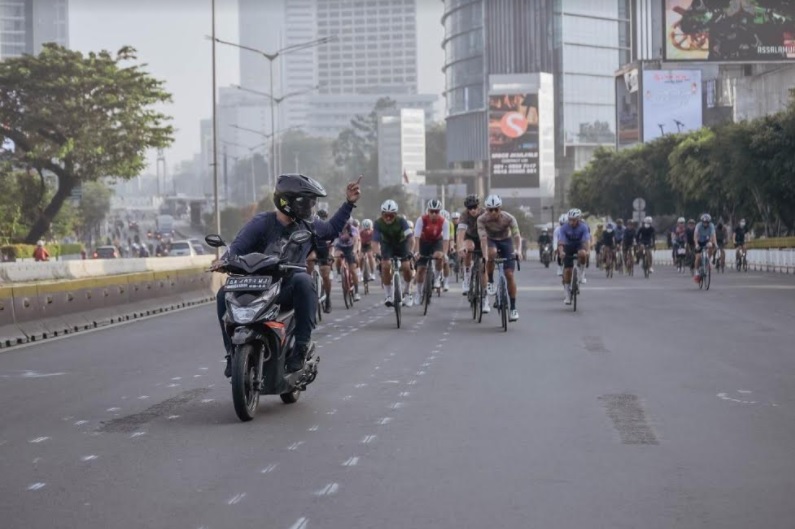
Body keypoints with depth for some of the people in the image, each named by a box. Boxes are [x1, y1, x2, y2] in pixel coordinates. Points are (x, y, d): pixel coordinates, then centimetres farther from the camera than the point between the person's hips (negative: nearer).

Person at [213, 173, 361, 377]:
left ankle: (302, 344, -29)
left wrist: (349, 203, 26)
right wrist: (226, 260, -33)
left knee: (303, 281, -35)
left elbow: (332, 229, 31)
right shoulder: (261, 223, -3)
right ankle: (233, 352, -14)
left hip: (288, 290, 1)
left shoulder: (308, 226, 12)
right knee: (225, 295, -27)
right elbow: (238, 246, -12)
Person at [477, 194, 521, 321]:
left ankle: (513, 308, -2)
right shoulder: (482, 219, -27)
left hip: (506, 241, 0)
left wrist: (518, 250, -54)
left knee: (509, 274, -10)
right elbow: (483, 237, -36)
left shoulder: (509, 218, -28)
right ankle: (490, 282, -16)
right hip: (491, 240, 0)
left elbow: (516, 235, -36)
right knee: (492, 253, -38)